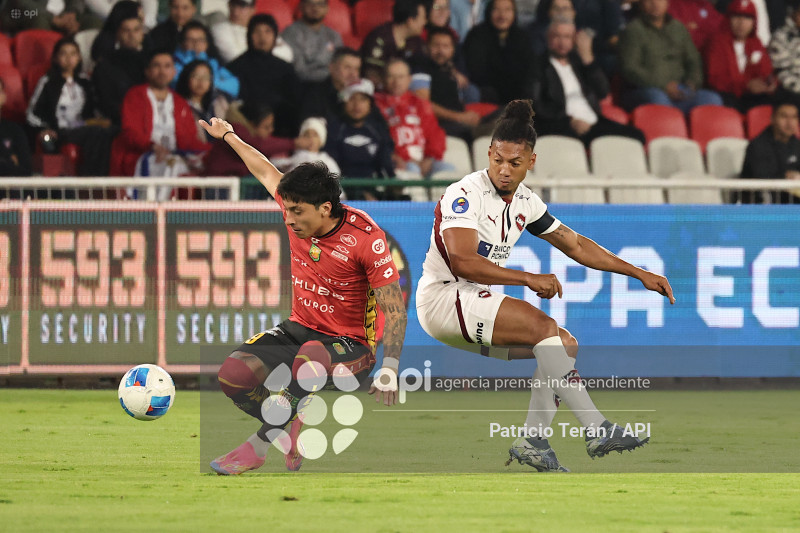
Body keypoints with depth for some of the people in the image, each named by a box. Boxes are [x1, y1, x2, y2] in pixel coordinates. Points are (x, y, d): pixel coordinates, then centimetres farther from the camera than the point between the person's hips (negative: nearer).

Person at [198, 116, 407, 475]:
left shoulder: (365, 237, -21)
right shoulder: (298, 211, -5)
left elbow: (394, 310, -18)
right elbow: (267, 173, 18)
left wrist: (389, 371, -28)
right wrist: (228, 137, 34)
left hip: (351, 345, -6)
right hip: (300, 329, 6)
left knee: (309, 360, -42)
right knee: (233, 374, -20)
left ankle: (260, 444, -23)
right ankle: (290, 441, 0)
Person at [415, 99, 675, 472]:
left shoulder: (525, 202, 9)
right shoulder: (466, 194, -15)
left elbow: (576, 246, 20)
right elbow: (462, 262, -26)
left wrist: (640, 274, 17)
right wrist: (529, 279, -30)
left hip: (479, 308, 9)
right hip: (442, 298, -9)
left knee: (565, 344, -3)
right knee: (543, 326, -24)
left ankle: (532, 441, -8)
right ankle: (596, 430, -27)